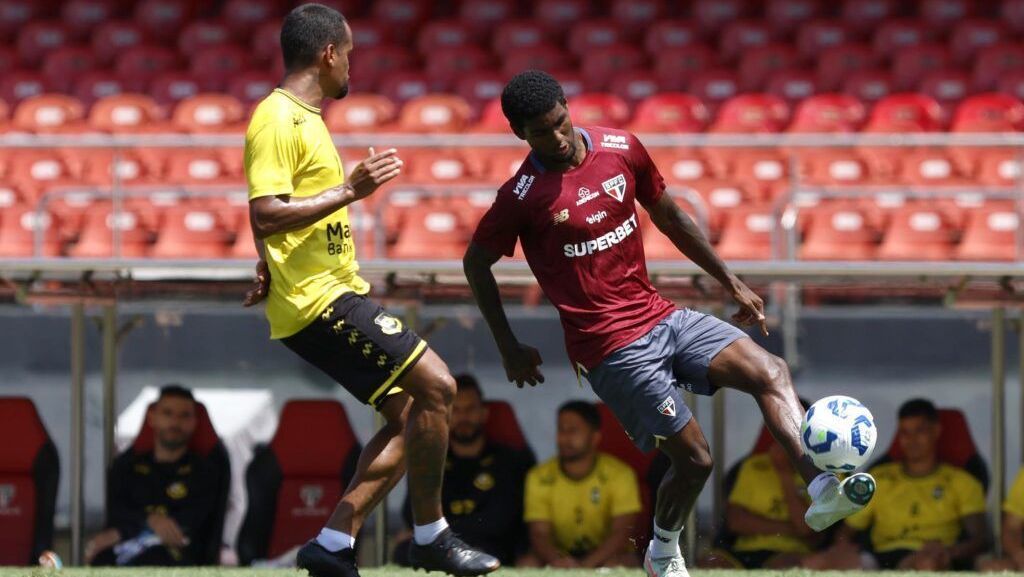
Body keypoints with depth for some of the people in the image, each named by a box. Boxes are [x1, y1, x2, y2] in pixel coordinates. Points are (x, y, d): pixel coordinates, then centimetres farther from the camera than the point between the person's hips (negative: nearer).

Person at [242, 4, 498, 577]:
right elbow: (265, 214, -24)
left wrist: (270, 270, 19)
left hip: (337, 292, 11)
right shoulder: (279, 121, -14)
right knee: (435, 385, -15)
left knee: (412, 416, 7)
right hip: (319, 301, -11)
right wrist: (349, 191, -23)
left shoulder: (303, 118, 18)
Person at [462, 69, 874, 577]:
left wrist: (730, 282, 19)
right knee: (693, 458, -6)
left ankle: (821, 488, -29)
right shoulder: (523, 196, -12)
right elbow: (476, 263, 2)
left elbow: (668, 216, 17)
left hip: (660, 315, 6)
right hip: (612, 345, -6)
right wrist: (509, 349, 3)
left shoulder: (622, 150, 2)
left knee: (769, 371, -16)